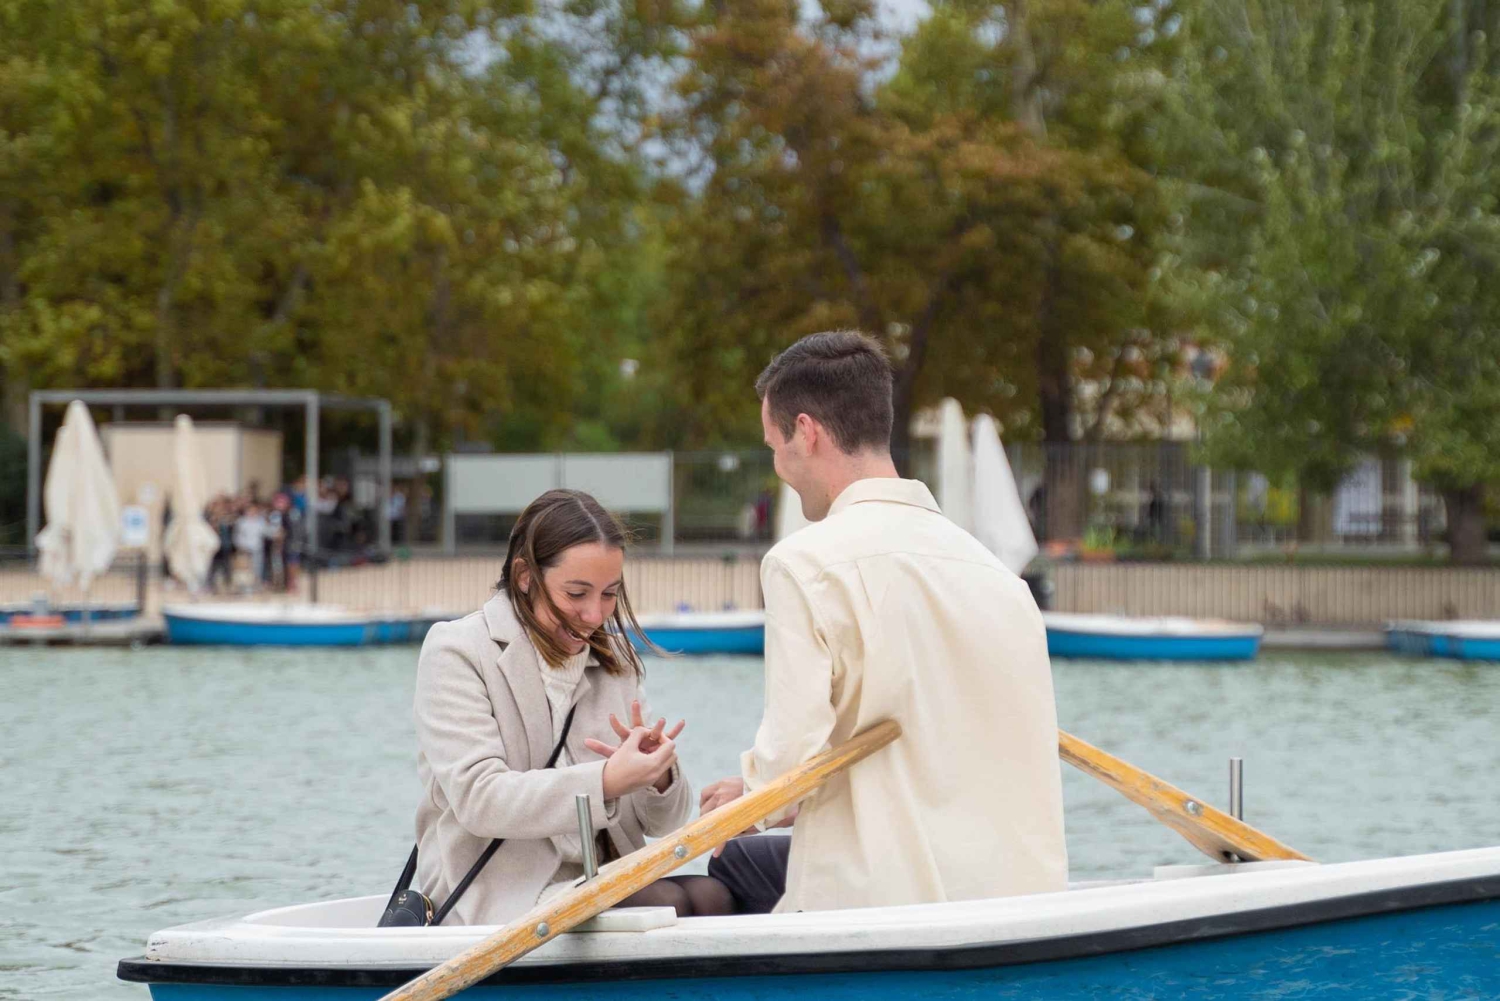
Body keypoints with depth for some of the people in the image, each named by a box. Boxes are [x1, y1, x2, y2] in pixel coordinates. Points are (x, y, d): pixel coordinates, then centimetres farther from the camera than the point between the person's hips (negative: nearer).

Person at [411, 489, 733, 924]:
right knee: (668, 904, -30)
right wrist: (606, 781, -28)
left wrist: (658, 776, -11)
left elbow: (661, 824, 13)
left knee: (712, 896, -24)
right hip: (497, 901, -6)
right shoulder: (456, 651, -2)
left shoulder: (614, 659, 16)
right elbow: (477, 800, -16)